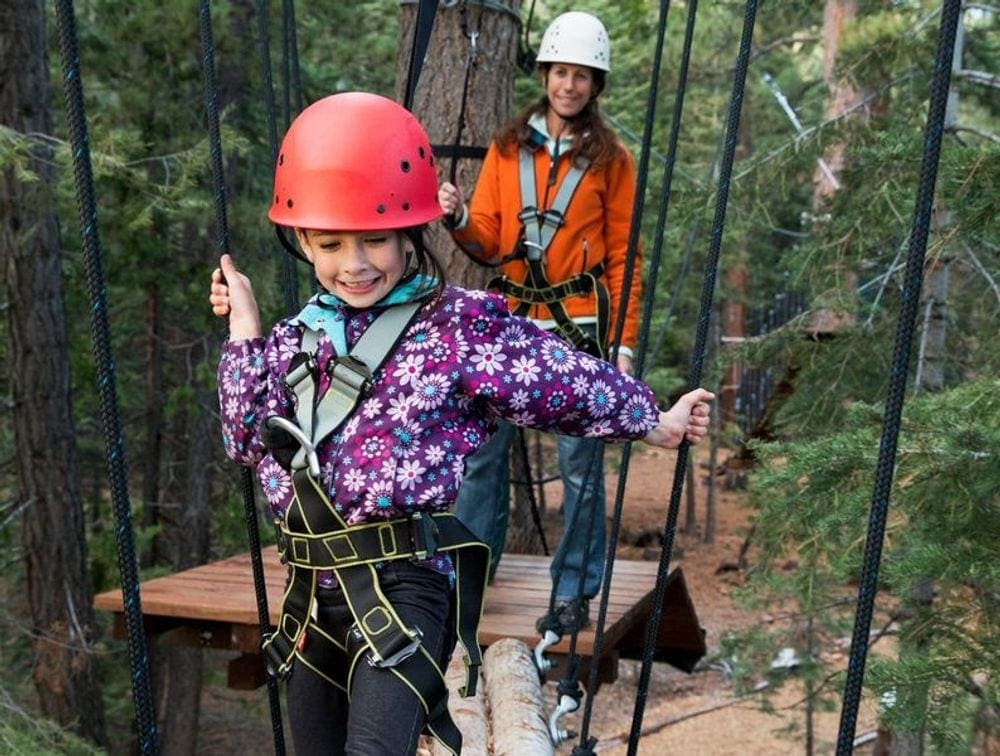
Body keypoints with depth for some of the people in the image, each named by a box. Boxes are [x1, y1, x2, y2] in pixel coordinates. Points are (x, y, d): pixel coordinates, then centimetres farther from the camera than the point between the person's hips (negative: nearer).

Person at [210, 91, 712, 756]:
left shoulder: (464, 326, -8)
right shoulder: (299, 336, 8)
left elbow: (563, 381, -1)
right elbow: (250, 440, 8)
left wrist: (654, 422, 5)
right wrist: (243, 333, 7)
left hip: (405, 581, -6)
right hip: (314, 586, 7)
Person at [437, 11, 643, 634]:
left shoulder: (611, 159, 3)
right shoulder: (508, 147, 9)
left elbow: (623, 255, 3)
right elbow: (486, 241, 7)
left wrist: (624, 341, -3)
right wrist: (459, 218, -16)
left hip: (578, 327, -3)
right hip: (509, 322, 3)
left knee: (580, 463, 1)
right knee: (483, 450, 5)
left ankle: (575, 591, 11)